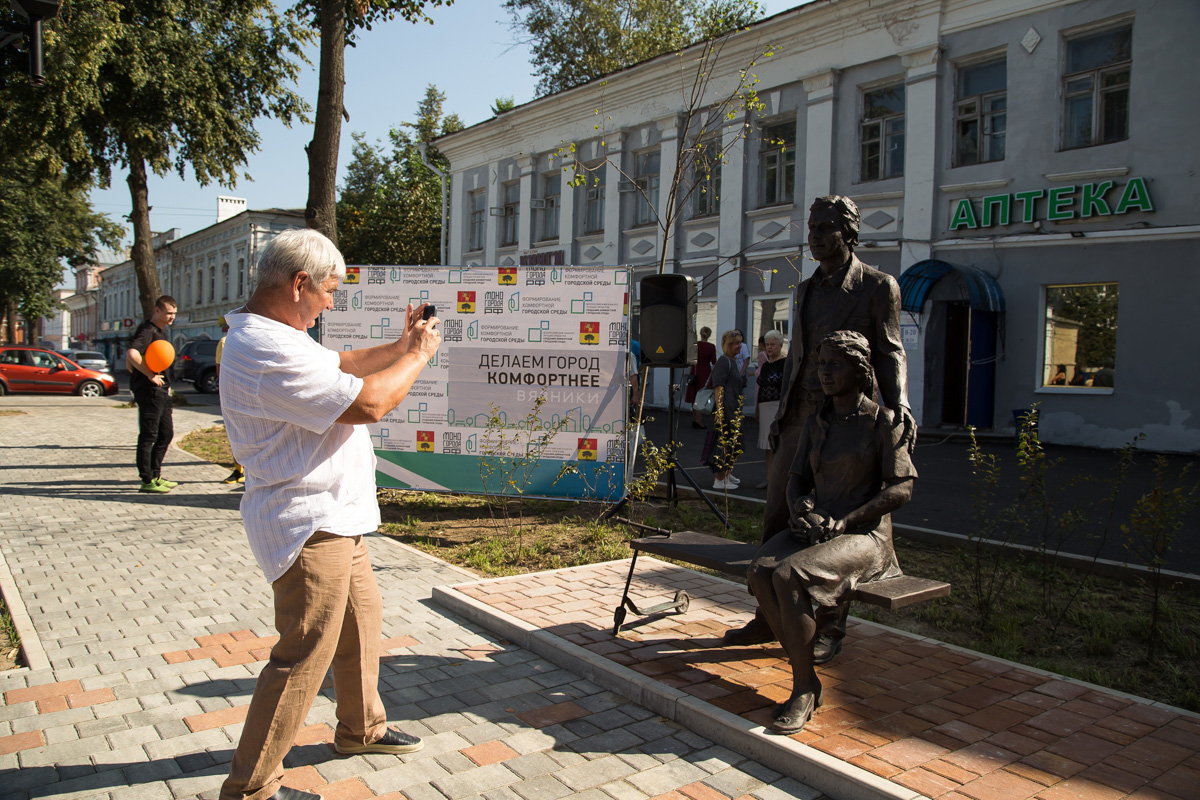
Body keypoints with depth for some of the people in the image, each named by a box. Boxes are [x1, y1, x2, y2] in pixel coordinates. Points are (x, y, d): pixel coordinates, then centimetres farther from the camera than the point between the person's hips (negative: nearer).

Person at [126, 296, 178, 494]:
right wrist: (149, 375, -23)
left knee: (166, 433, 15)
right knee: (148, 436, -3)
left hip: (161, 391, 10)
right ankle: (147, 481, 3)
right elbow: (132, 354, -31)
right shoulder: (147, 330, -13)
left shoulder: (162, 332, 17)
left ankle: (155, 476, 25)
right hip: (149, 391, -10)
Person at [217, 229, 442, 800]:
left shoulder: (266, 335, 11)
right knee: (304, 655, -3)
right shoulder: (270, 353, -26)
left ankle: (361, 729, 40)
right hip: (308, 525, -11)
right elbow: (368, 403, -26)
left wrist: (400, 347, 11)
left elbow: (341, 365, 22)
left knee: (362, 617, 22)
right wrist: (418, 355, -11)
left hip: (332, 517, 11)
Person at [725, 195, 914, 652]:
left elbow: (889, 353, -3)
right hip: (799, 418, 6)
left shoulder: (878, 287, -1)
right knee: (777, 515, 7)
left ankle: (830, 628, 14)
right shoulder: (804, 290, 18)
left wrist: (898, 404, -20)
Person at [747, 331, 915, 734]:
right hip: (814, 529, 6)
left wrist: (844, 521, -17)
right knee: (760, 571, -24)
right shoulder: (815, 423, 13)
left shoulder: (882, 420, -5)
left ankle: (803, 690, -15)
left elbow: (901, 488, -8)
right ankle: (806, 676, -10)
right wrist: (800, 509, -8)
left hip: (864, 534, -6)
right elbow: (797, 479, 16)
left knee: (789, 575, -32)